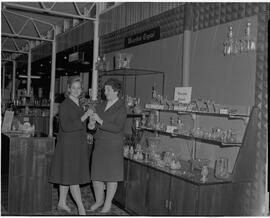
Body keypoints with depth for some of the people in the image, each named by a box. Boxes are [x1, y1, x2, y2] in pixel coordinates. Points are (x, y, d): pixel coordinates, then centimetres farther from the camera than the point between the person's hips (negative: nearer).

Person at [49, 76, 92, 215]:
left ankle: (62, 203, 25)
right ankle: (80, 206, 4)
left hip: (78, 145, 8)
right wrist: (84, 117, -23)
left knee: (67, 175, 14)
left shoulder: (78, 104, 11)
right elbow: (66, 127, -21)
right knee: (72, 176, -2)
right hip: (68, 144, -8)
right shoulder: (64, 105, -13)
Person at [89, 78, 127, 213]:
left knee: (111, 175, 4)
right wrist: (91, 119, -2)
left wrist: (100, 121, -23)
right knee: (96, 173, 10)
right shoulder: (102, 105, 10)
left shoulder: (121, 108, -10)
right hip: (99, 144, 6)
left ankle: (108, 203, 20)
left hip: (113, 146, -6)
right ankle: (99, 200, 29)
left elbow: (117, 128, -21)